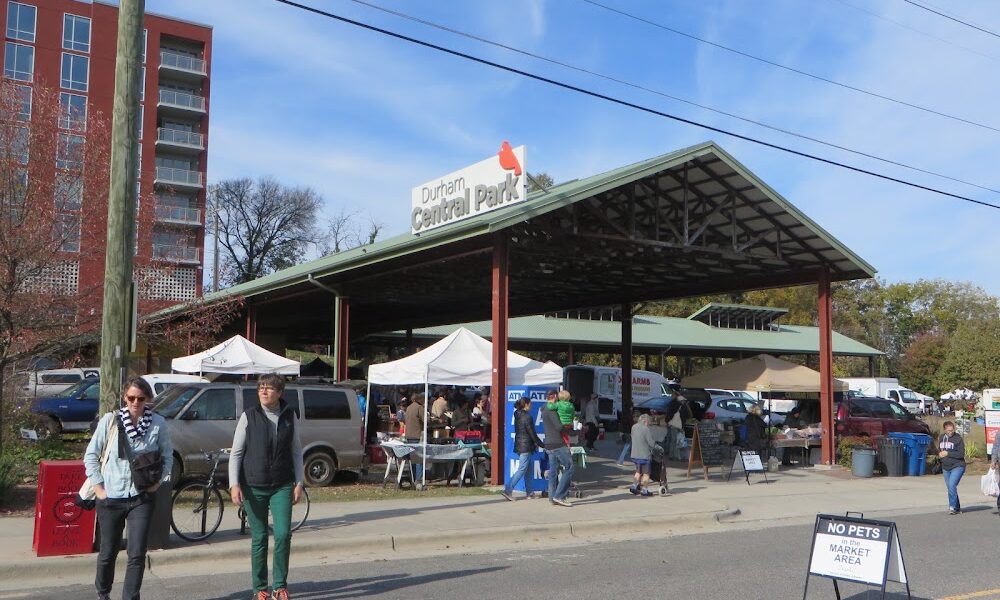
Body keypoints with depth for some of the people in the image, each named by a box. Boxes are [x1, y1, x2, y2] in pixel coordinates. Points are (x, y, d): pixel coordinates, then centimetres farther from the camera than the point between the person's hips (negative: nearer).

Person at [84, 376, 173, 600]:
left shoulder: (158, 423, -4)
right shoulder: (110, 420, -5)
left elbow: (167, 456, 9)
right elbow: (91, 455, 2)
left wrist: (158, 481, -1)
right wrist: (98, 487, -2)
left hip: (142, 497, 0)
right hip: (111, 497, 0)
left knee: (137, 554, -5)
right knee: (108, 552, 13)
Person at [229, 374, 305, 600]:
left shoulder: (290, 416, 4)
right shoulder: (249, 416, -1)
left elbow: (296, 451, 9)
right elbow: (236, 452, 0)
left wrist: (299, 482, 3)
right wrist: (234, 484, -8)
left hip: (282, 486, 1)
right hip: (253, 487, -1)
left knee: (283, 535, -7)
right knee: (259, 538, 5)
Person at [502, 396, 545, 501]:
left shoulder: (517, 416, 11)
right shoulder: (527, 417, -15)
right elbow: (533, 434, -13)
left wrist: (535, 444, 20)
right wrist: (542, 445, -3)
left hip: (519, 445, 9)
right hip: (526, 446, -9)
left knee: (528, 469, 15)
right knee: (522, 469, -6)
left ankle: (529, 492, 19)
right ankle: (508, 490, -10)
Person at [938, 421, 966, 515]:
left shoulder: (958, 438, -11)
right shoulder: (942, 437, 7)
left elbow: (961, 454, -15)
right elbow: (939, 449, 19)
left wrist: (948, 453, -19)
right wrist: (940, 454, -4)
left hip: (957, 466, -6)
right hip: (945, 468, 6)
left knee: (952, 485, -21)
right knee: (950, 487, 11)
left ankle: (952, 507, -13)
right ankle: (957, 509, 22)